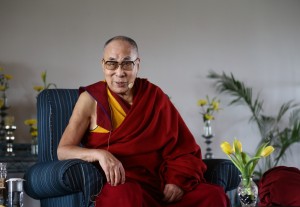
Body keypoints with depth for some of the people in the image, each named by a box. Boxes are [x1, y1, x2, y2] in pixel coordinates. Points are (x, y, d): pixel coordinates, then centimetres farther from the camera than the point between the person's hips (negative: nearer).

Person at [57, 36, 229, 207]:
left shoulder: (155, 96, 10)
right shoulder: (91, 99, 3)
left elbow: (184, 148, 8)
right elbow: (63, 150, -4)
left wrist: (178, 180, -12)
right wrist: (99, 154, -23)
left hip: (157, 179, 4)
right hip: (118, 183, -4)